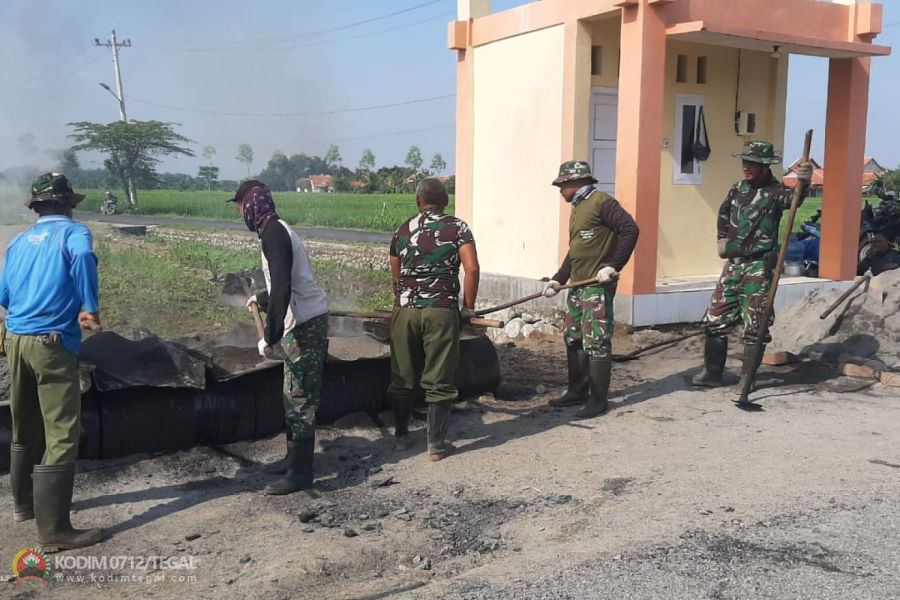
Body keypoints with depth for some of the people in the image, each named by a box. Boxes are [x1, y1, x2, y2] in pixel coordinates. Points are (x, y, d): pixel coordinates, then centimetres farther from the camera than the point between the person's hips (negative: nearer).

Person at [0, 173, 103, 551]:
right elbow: (82, 256, -27)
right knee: (61, 437, -4)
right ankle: (53, 530, -4)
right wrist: (90, 306, -19)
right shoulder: (73, 232, -2)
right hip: (53, 343, -7)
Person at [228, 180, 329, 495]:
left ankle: (301, 472, 3)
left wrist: (269, 337, -25)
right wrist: (261, 299, 43)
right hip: (304, 321, 10)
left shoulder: (272, 233, -16)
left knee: (299, 398, -4)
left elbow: (283, 288, -26)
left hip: (305, 324, -10)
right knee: (294, 396, 17)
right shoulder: (278, 230, 15)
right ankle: (295, 458, 28)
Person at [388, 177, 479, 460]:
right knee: (439, 380, 4)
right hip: (441, 311, -3)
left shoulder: (402, 231, 13)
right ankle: (436, 443, 8)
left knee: (403, 376, 15)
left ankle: (401, 435, 28)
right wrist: (469, 306, 3)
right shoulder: (457, 227, 3)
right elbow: (472, 269, -8)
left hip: (405, 310, 3)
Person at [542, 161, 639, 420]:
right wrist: (558, 280, 17)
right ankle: (577, 391, 24)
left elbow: (630, 229, -19)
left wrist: (613, 266, -20)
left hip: (597, 286, -10)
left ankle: (599, 399, 2)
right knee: (573, 340, 13)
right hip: (577, 285, 10)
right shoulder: (577, 209, 19)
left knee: (596, 343, -6)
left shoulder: (601, 202, -10)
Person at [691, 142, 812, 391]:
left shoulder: (775, 191, -11)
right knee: (715, 320, 9)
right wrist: (721, 239, 13)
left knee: (754, 327, 1)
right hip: (732, 265, 6)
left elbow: (793, 198, -35)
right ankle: (712, 373, 21)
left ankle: (747, 378, 13)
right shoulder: (738, 189, 9)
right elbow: (723, 215, 26)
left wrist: (803, 183, -56)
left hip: (759, 267, -6)